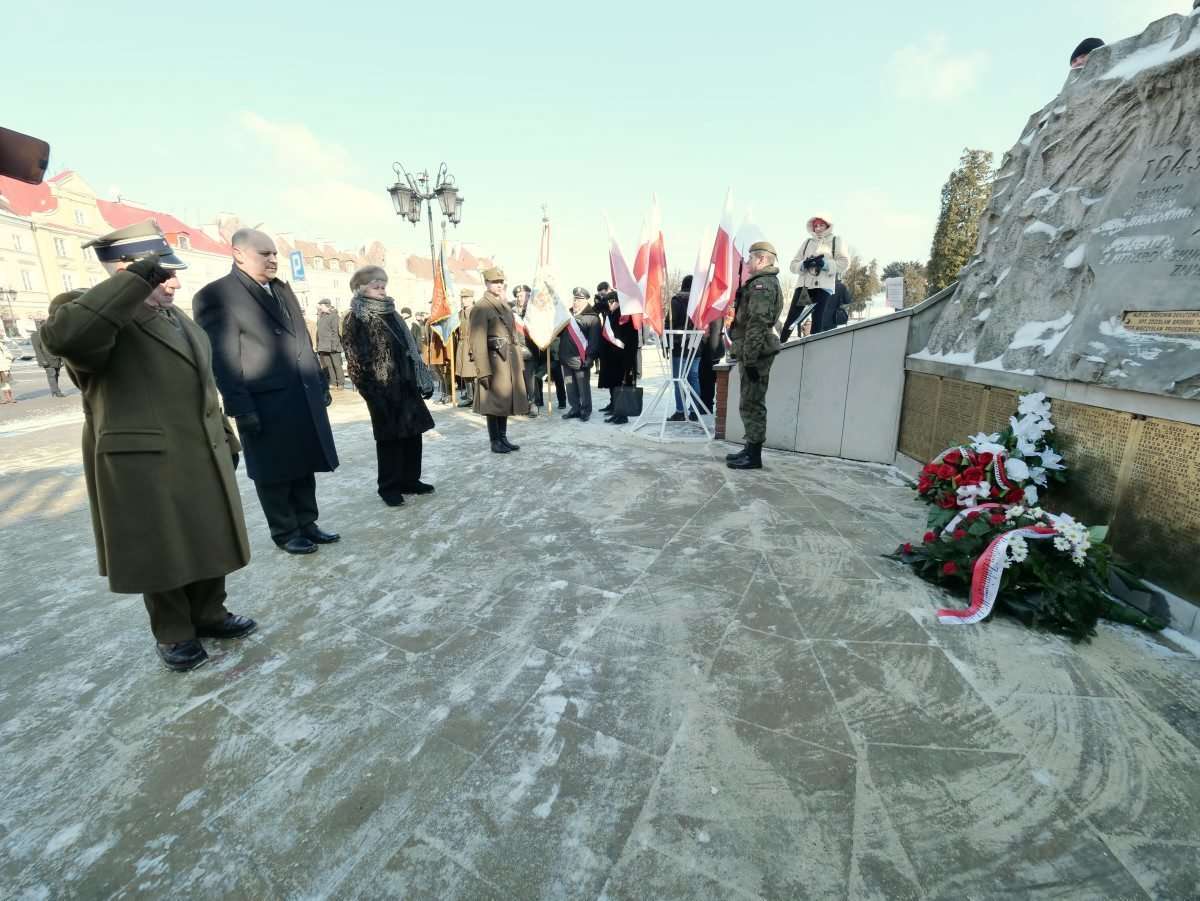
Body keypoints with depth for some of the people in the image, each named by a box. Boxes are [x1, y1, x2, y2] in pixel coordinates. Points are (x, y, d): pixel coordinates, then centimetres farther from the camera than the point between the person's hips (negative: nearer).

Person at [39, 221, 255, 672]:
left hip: (205, 460, 7)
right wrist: (139, 277, -30)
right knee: (161, 554, 7)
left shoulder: (181, 321, 16)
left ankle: (209, 613, 31)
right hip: (144, 464, -6)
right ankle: (173, 633, 24)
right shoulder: (89, 311, -8)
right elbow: (63, 336, -33)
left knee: (209, 543, 14)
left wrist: (226, 438, 17)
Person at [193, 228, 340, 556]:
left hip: (305, 398, 7)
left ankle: (306, 523, 26)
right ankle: (285, 532, 20)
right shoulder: (215, 295, -7)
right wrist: (240, 408, -15)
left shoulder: (282, 289, 16)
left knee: (304, 466, 13)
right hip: (266, 403, -7)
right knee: (275, 473, 6)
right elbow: (222, 359, -12)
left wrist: (321, 383, 14)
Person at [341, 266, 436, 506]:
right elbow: (356, 361, -11)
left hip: (406, 385, 7)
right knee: (389, 438, 1)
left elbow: (410, 348, 16)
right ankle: (389, 487, 15)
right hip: (383, 390, -6)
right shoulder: (355, 320, -6)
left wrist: (422, 380, 11)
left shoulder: (391, 314, 14)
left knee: (412, 433, 10)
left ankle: (410, 480, 23)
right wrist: (371, 392, -18)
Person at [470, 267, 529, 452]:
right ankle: (495, 442, 9)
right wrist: (483, 371, -20)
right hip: (494, 360, -8)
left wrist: (519, 362, 14)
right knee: (494, 403, 0)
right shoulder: (480, 308, -9)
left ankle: (504, 438, 22)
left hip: (510, 360, 8)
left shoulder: (506, 306, 16)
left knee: (506, 400, 12)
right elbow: (478, 342, -15)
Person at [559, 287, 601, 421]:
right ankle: (575, 409, 22)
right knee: (570, 387, 11)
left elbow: (594, 340, -12)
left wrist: (588, 358, -19)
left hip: (580, 359, -6)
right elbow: (559, 332, 25)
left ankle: (586, 410, 14)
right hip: (566, 358, 6)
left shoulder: (592, 317, -5)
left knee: (583, 387, 2)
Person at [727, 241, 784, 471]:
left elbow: (756, 324, -21)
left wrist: (750, 358, -23)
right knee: (751, 404, 15)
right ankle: (751, 449, 23)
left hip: (755, 354, -11)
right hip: (755, 353, 11)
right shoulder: (766, 282, 23)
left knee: (751, 404, -7)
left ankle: (754, 456, -1)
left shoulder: (761, 284, -12)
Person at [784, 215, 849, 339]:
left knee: (818, 323, -7)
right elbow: (793, 265, 13)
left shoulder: (836, 240, 14)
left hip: (824, 287, -2)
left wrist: (825, 264, -12)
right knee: (791, 319, -5)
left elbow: (844, 262, 2)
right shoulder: (807, 242, 22)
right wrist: (804, 264, -8)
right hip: (804, 284, 2)